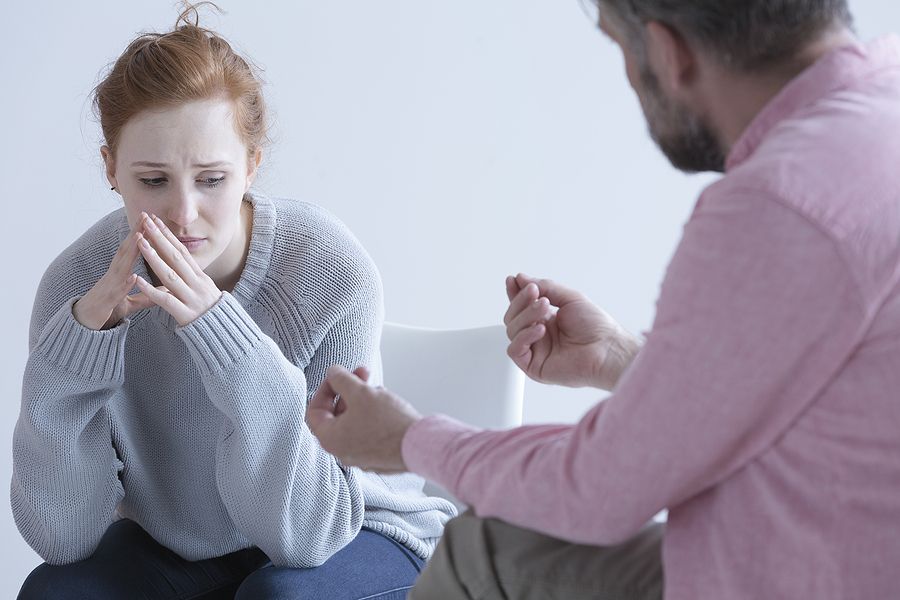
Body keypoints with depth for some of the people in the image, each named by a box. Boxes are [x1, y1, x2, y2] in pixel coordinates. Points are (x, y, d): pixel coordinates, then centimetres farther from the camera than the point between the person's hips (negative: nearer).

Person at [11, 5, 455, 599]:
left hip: (350, 529, -2)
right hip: (176, 543, 2)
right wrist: (75, 339, -32)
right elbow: (63, 538, -18)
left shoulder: (336, 275, -26)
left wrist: (223, 336, -38)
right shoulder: (77, 282, -17)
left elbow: (304, 533, -26)